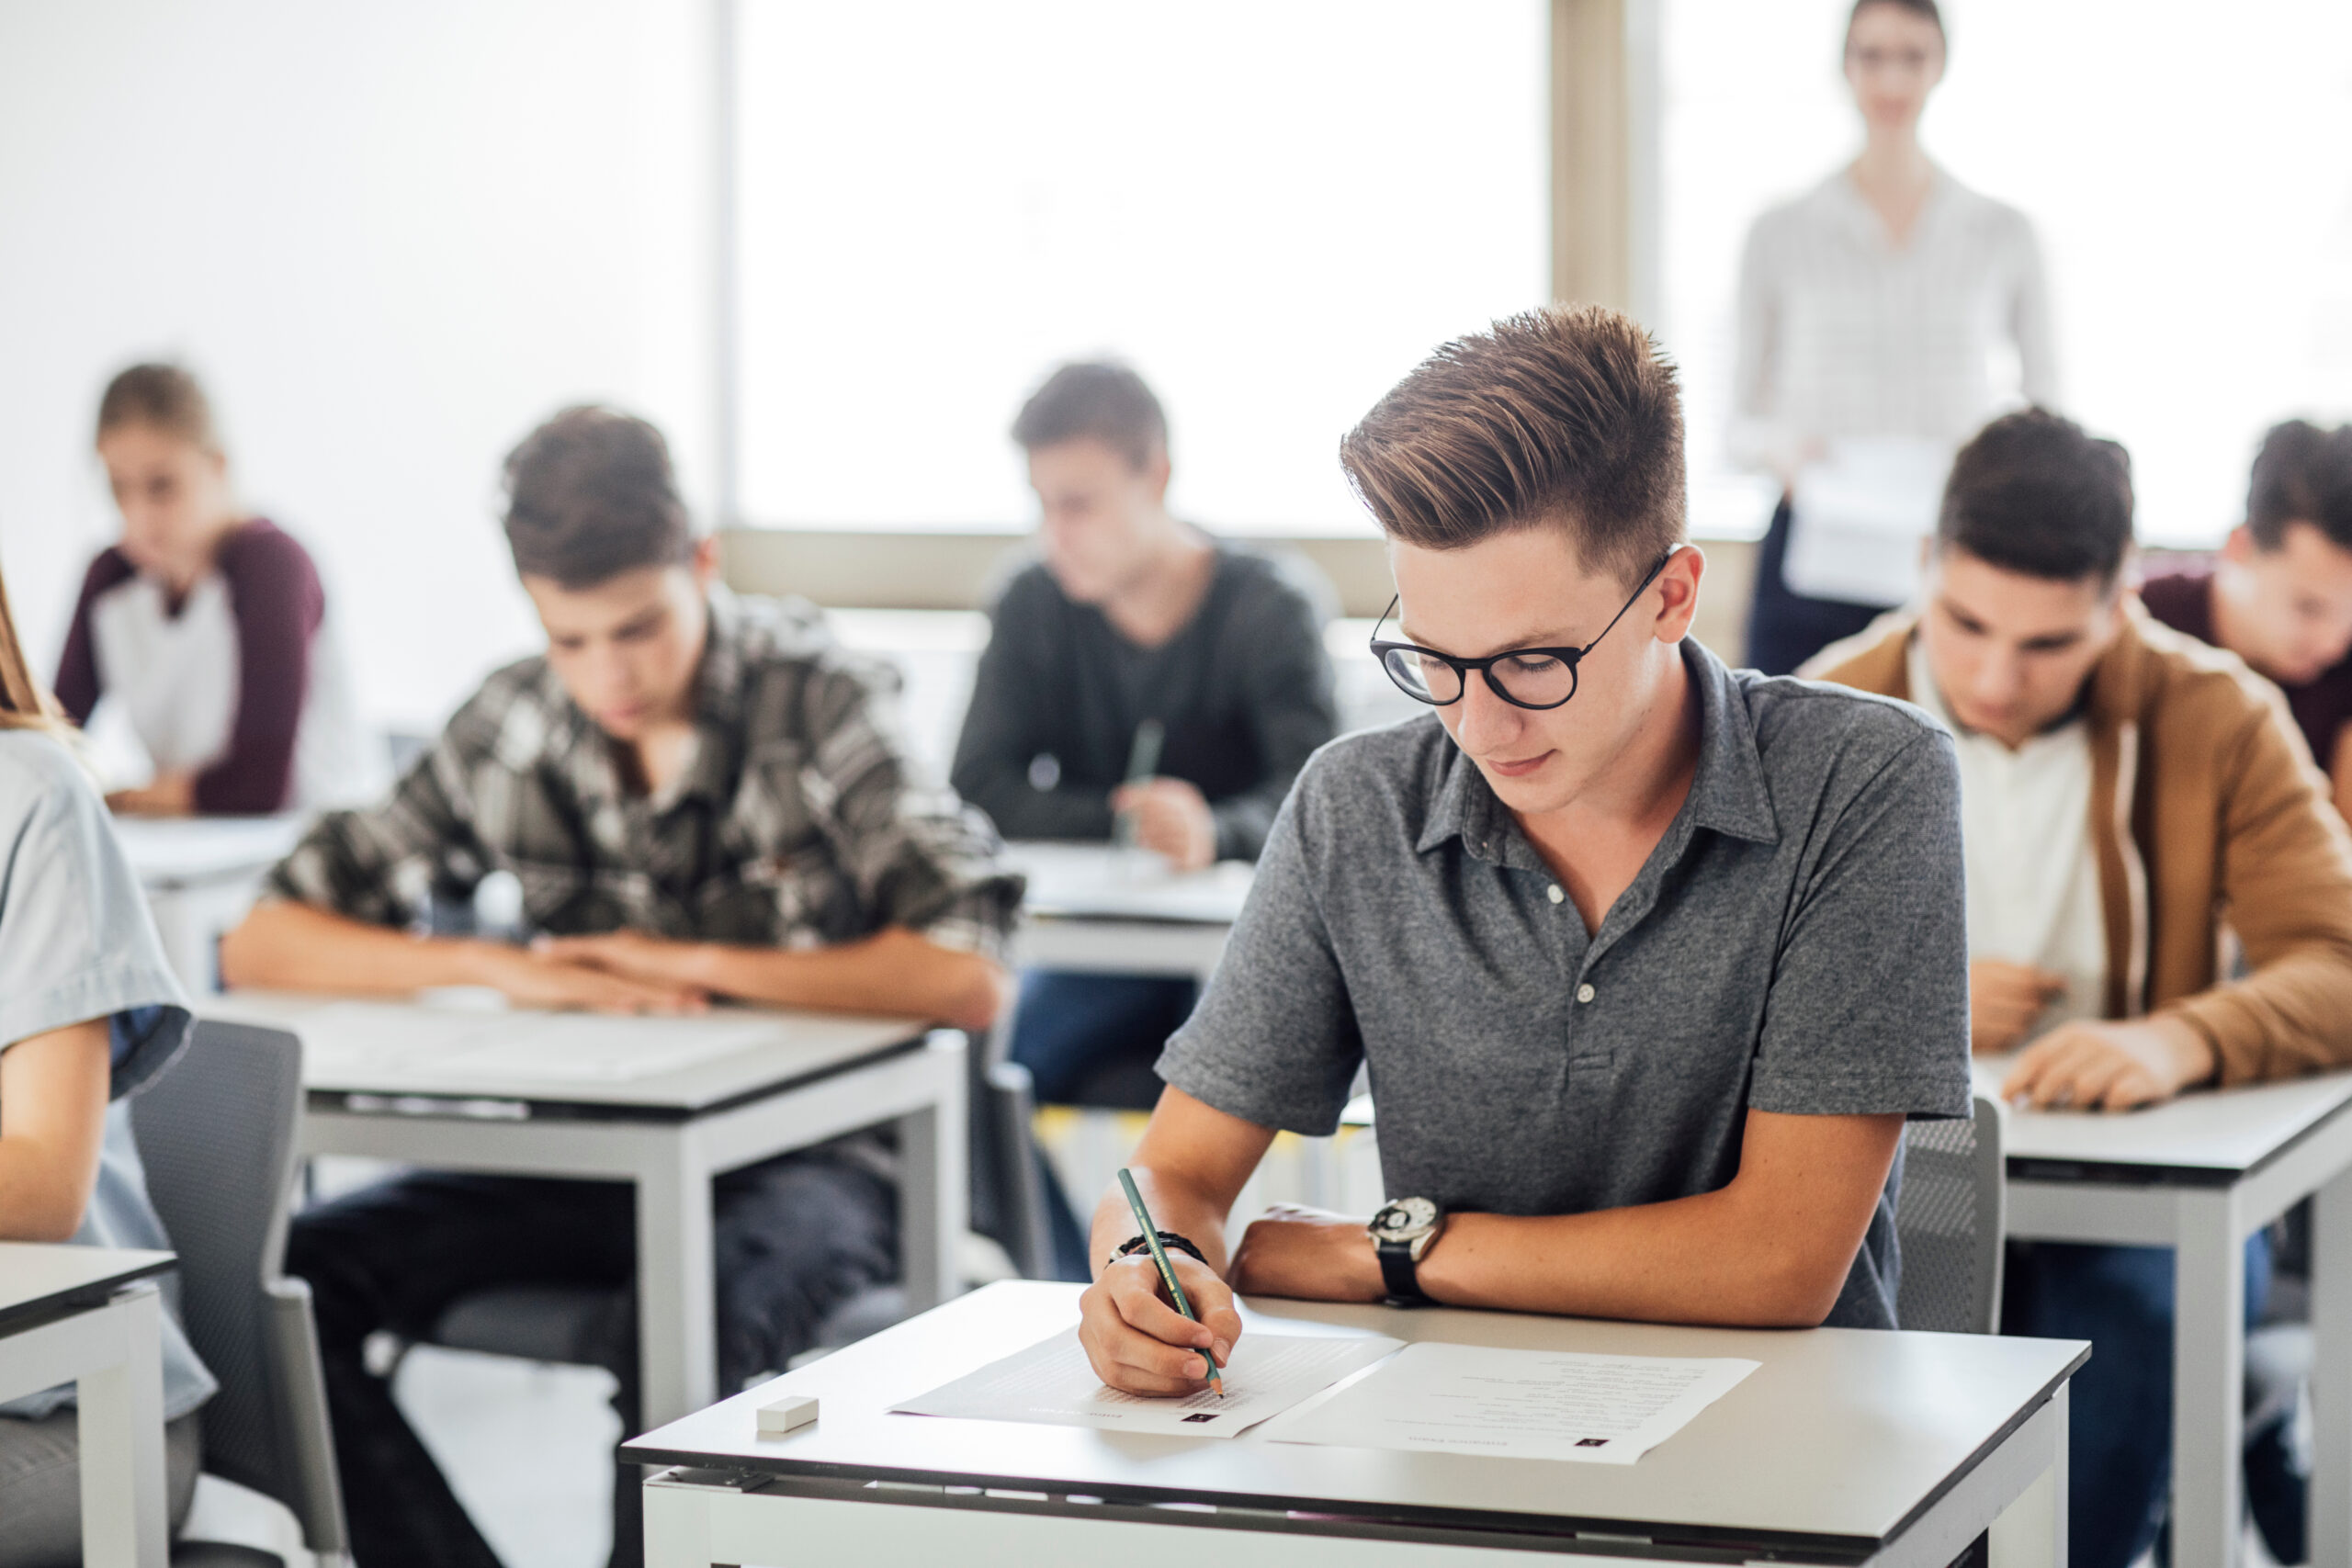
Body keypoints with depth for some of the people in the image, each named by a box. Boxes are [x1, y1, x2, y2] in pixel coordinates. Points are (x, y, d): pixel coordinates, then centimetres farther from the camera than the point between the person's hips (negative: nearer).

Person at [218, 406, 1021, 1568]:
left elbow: (970, 981, -22)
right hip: (585, 1163, 5)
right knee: (286, 1276, -19)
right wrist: (498, 967, -14)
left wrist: (692, 963, -17)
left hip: (799, 1157, -5)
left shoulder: (818, 705, -9)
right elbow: (260, 946, 3)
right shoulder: (512, 728, 3)